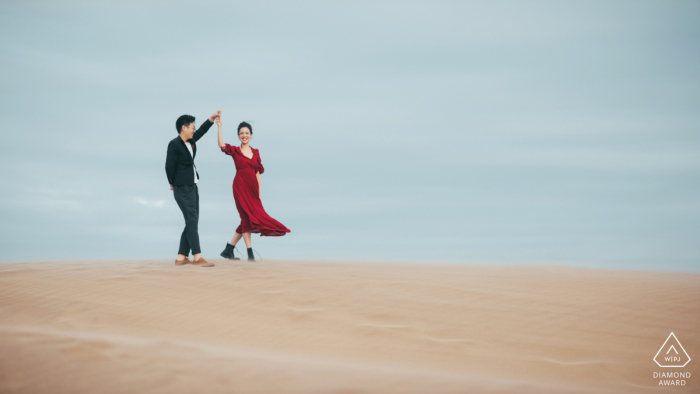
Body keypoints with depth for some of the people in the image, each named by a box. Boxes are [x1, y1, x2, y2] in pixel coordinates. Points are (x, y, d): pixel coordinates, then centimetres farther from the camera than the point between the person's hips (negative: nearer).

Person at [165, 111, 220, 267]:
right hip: (183, 189, -9)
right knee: (191, 221, -10)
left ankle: (181, 257, 11)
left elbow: (201, 131, 29)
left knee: (192, 222, 8)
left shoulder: (191, 141, 11)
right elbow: (169, 166, -12)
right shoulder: (174, 144, -13)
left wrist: (212, 118, 22)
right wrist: (174, 184, 0)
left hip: (192, 187, 9)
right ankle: (197, 257, -10)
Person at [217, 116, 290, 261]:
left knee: (247, 220, 6)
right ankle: (250, 252, -3)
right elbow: (222, 145, -18)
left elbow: (257, 173, 12)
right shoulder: (235, 151, 2)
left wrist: (259, 192, 8)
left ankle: (228, 250, 17)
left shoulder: (255, 152, 12)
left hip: (253, 188, 5)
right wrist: (219, 126, -22)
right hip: (240, 187, -5)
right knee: (247, 217, -7)